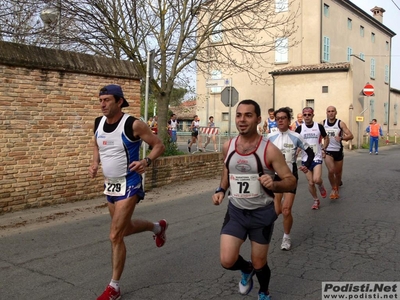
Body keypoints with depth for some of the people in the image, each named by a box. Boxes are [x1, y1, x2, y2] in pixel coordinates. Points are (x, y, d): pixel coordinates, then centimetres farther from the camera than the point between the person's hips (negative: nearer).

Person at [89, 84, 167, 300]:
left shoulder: (133, 125, -19)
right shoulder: (98, 123, 0)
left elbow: (158, 145, -11)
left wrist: (146, 161, -29)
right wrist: (95, 164, 0)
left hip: (128, 185, -7)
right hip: (110, 184, 8)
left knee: (115, 236, -8)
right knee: (125, 228, 23)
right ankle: (158, 227, 52)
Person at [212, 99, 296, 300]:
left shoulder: (269, 150, -17)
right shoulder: (228, 146, -4)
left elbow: (291, 181, -12)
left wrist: (274, 185, -32)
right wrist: (221, 190, 0)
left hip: (262, 212, -3)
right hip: (236, 210, 3)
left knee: (259, 263, 12)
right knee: (227, 261, -9)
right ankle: (246, 269, 29)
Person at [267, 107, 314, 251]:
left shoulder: (296, 137, -6)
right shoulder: (271, 137, -1)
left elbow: (310, 152, 3)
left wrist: (307, 166, -10)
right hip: (274, 176, 2)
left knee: (286, 210, -6)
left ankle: (287, 237, 16)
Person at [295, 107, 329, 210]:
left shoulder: (319, 127, -3)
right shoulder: (299, 128, -3)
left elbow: (326, 138, 12)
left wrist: (323, 149, 1)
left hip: (317, 158, -1)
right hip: (305, 159, 1)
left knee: (317, 180, -19)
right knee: (311, 183, 4)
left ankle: (321, 186, 17)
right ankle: (316, 200, 26)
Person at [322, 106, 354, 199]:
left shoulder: (340, 123, -6)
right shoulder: (323, 123, -2)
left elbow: (351, 136, -11)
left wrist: (341, 138, -29)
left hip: (338, 151, 1)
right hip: (327, 151, 0)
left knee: (338, 173, 11)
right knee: (331, 170, -20)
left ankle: (337, 190, 38)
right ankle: (333, 189, 4)